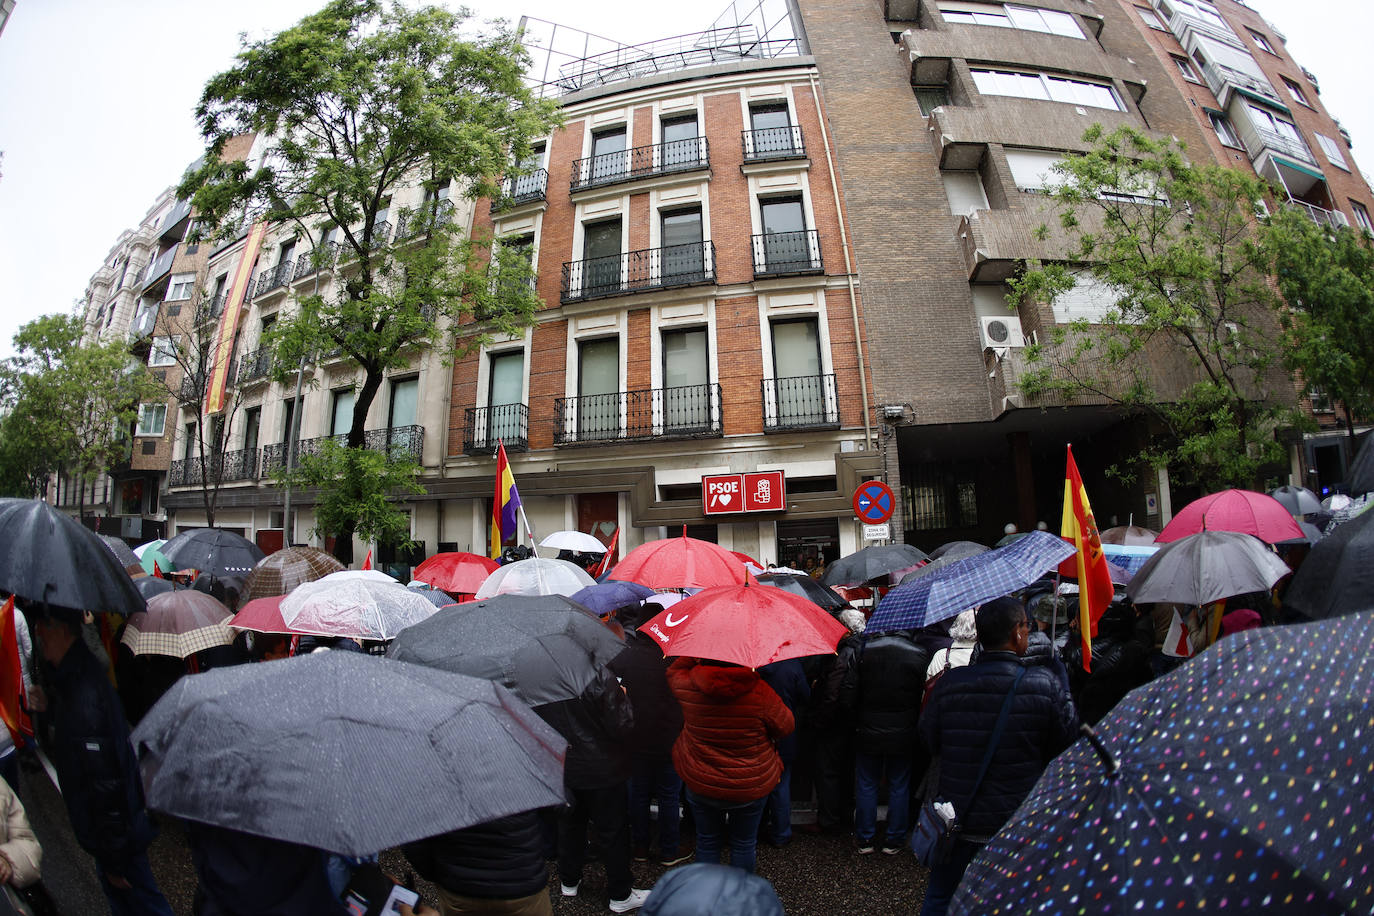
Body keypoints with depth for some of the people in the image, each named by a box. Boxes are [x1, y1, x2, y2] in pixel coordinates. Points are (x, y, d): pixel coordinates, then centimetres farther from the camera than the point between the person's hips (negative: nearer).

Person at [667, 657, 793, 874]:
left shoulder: (688, 686, -20)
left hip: (700, 785, 2)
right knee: (744, 843, 22)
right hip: (751, 785, -1)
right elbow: (785, 727, -10)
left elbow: (674, 671, 4)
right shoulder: (759, 692, -25)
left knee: (706, 842, 24)